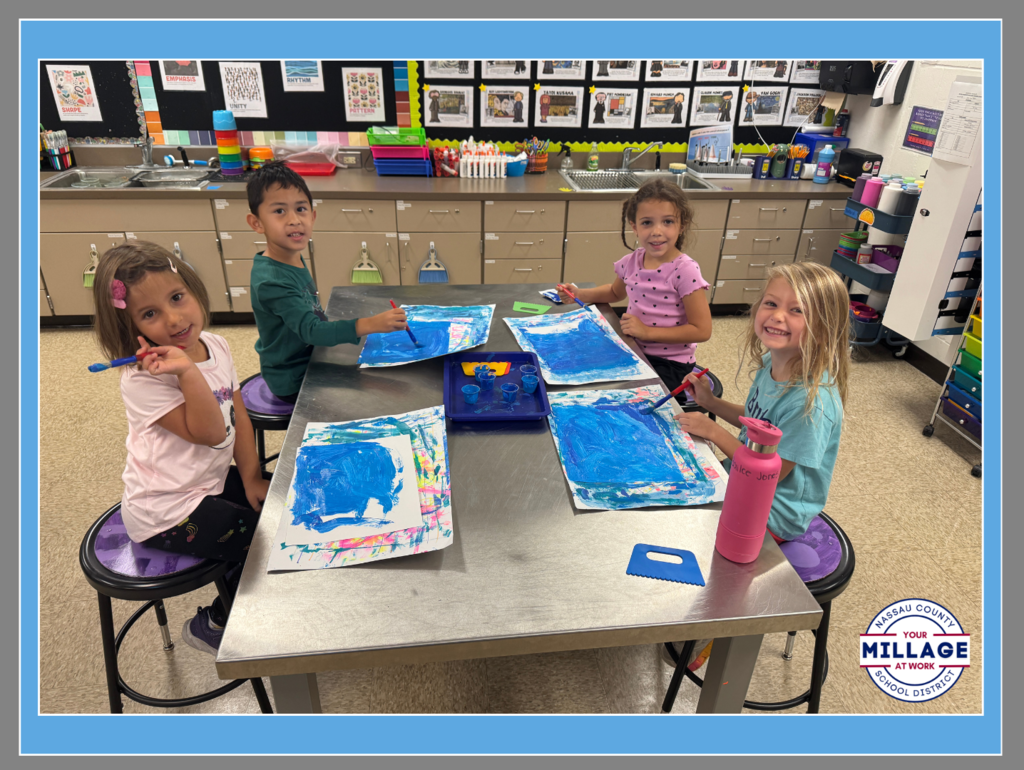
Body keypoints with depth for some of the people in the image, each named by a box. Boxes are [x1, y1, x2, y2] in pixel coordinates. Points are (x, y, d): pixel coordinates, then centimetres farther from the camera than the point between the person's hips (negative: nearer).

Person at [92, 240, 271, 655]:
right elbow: (208, 432, -31)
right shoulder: (141, 381, -24)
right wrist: (187, 372, -41)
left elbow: (238, 416, 2)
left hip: (210, 480, 8)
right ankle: (212, 624, 15)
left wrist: (252, 478, -2)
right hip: (167, 512, -8)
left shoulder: (215, 345, -2)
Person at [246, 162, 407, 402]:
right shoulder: (271, 281, -28)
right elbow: (310, 330, -36)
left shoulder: (296, 260, 0)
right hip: (294, 382, -9)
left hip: (310, 359, 9)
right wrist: (369, 325, -47)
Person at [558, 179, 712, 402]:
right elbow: (616, 292, 24)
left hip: (670, 365, -6)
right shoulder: (631, 262, 0)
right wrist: (579, 295, 8)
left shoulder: (684, 270, -18)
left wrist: (647, 331, -21)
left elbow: (702, 330, -18)